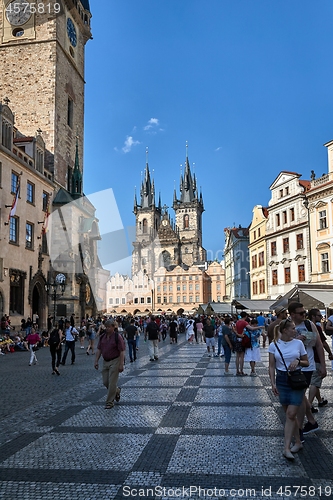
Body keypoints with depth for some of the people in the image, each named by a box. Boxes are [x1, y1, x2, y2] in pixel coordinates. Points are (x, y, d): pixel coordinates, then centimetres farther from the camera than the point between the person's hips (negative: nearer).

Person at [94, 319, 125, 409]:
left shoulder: (117, 337, -13)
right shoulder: (102, 337, 5)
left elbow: (122, 352, -15)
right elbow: (99, 350, 11)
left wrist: (121, 364, -18)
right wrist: (96, 361, 5)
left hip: (115, 362, -6)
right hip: (105, 361, 6)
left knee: (112, 383, -4)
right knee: (105, 382, 10)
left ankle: (109, 402, 7)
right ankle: (117, 391, 37)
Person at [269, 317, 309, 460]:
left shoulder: (298, 343, -2)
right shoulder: (274, 345, -3)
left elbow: (307, 363, 7)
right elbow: (272, 366, 0)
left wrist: (298, 361, -14)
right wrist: (273, 383, -7)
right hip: (282, 380, 1)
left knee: (291, 414, -7)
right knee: (289, 414, 9)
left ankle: (287, 448, -4)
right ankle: (298, 442, 26)